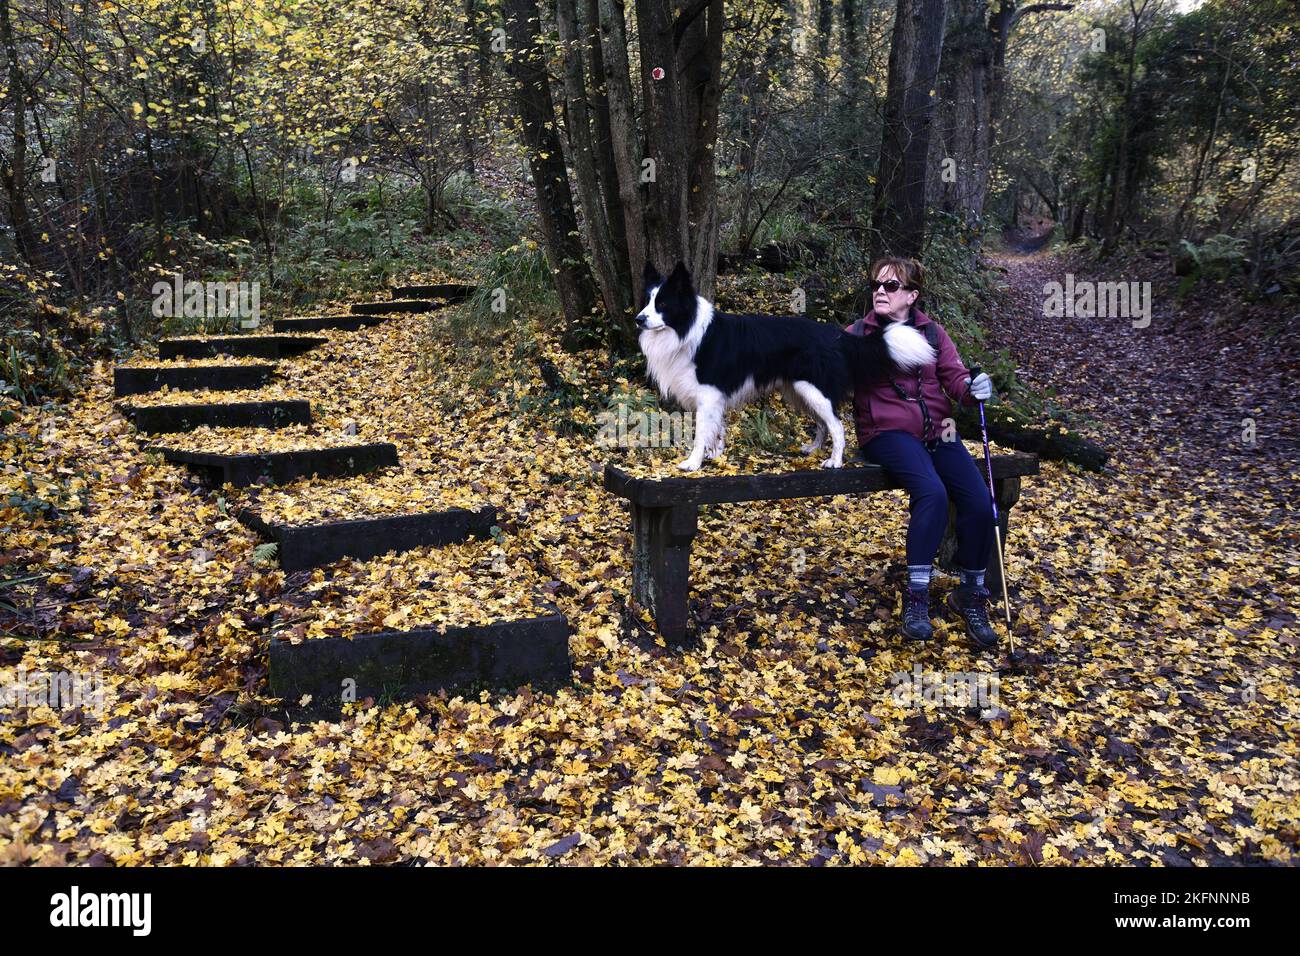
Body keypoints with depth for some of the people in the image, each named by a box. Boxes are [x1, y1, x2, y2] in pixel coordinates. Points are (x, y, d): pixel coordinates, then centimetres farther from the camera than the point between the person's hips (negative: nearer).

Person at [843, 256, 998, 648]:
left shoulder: (932, 332, 9)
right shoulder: (857, 335, 2)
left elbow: (955, 376, 2)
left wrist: (973, 388, -19)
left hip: (936, 430, 4)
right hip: (888, 433, -4)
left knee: (979, 502, -16)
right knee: (932, 492, -33)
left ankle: (970, 595, 6)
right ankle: (916, 597, -21)